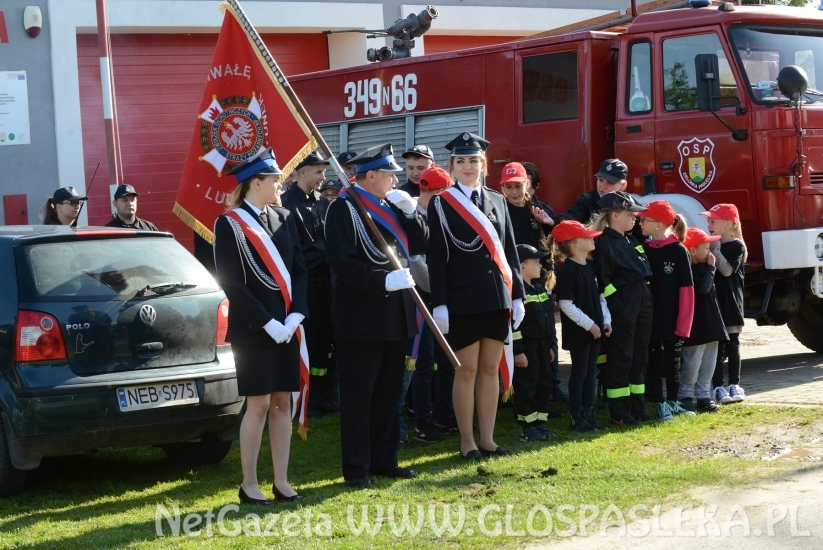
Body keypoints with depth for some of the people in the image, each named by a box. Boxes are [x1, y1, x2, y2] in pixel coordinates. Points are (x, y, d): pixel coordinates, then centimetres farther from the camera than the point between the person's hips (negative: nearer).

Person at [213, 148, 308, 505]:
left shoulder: (284, 219, 11)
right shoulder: (229, 224, -7)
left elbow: (299, 270, 9)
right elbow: (232, 283, -12)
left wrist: (294, 316, -6)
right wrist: (267, 323, -16)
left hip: (286, 327, 6)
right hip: (252, 330, -6)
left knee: (282, 403, 8)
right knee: (259, 405, -4)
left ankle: (281, 481, 15)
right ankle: (249, 485, 6)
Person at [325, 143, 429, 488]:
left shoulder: (392, 206, 14)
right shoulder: (344, 209, -9)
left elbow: (422, 245, 11)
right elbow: (343, 263, -17)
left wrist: (410, 211, -3)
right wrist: (383, 281, -25)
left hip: (395, 315, 8)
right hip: (361, 317, -8)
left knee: (389, 391, 13)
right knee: (358, 395, -2)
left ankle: (384, 460, 22)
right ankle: (357, 468, 5)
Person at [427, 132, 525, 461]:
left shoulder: (497, 202, 12)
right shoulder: (440, 204, -2)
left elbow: (509, 251, 13)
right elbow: (436, 258, -5)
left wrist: (517, 296, 8)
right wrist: (439, 305, -11)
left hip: (497, 298, 4)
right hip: (462, 300, -4)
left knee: (491, 370, 8)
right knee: (466, 371, 1)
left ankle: (488, 440, 15)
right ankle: (467, 443, 9)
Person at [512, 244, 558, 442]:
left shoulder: (540, 288, 13)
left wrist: (550, 345, 19)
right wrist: (517, 351, -20)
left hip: (542, 344, 9)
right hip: (526, 346, -9)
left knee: (544, 383, 11)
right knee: (526, 386, -3)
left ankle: (540, 423, 19)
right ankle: (527, 427, 3)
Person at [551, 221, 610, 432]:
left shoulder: (591, 266, 9)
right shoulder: (567, 271, -16)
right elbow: (566, 305, -18)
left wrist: (606, 320, 3)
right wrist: (589, 324, -17)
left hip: (595, 329, 8)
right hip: (578, 331, -8)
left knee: (591, 372, 12)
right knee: (579, 373, 0)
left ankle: (589, 414, 20)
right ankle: (577, 417, 8)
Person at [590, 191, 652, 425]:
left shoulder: (631, 241, 16)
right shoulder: (605, 244, -10)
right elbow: (603, 281, -14)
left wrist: (647, 304, 15)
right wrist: (616, 307, -17)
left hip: (642, 306, 8)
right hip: (622, 309, -8)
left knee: (640, 357, 11)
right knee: (621, 360, -2)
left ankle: (638, 408, 18)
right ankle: (620, 412, 3)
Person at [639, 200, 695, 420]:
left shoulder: (679, 251, -8)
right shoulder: (643, 249, 3)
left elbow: (686, 289, -10)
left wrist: (683, 323, -14)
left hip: (673, 319, -2)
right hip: (650, 318, 3)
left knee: (673, 361, 10)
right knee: (654, 362, 6)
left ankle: (672, 402, 25)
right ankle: (660, 405, 15)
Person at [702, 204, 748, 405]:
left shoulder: (737, 246, -6)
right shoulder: (712, 245, 10)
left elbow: (727, 270, -19)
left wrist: (715, 250, -20)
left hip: (731, 303, -4)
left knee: (732, 345, 5)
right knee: (716, 346, 1)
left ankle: (734, 385, 13)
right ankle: (717, 387, 3)